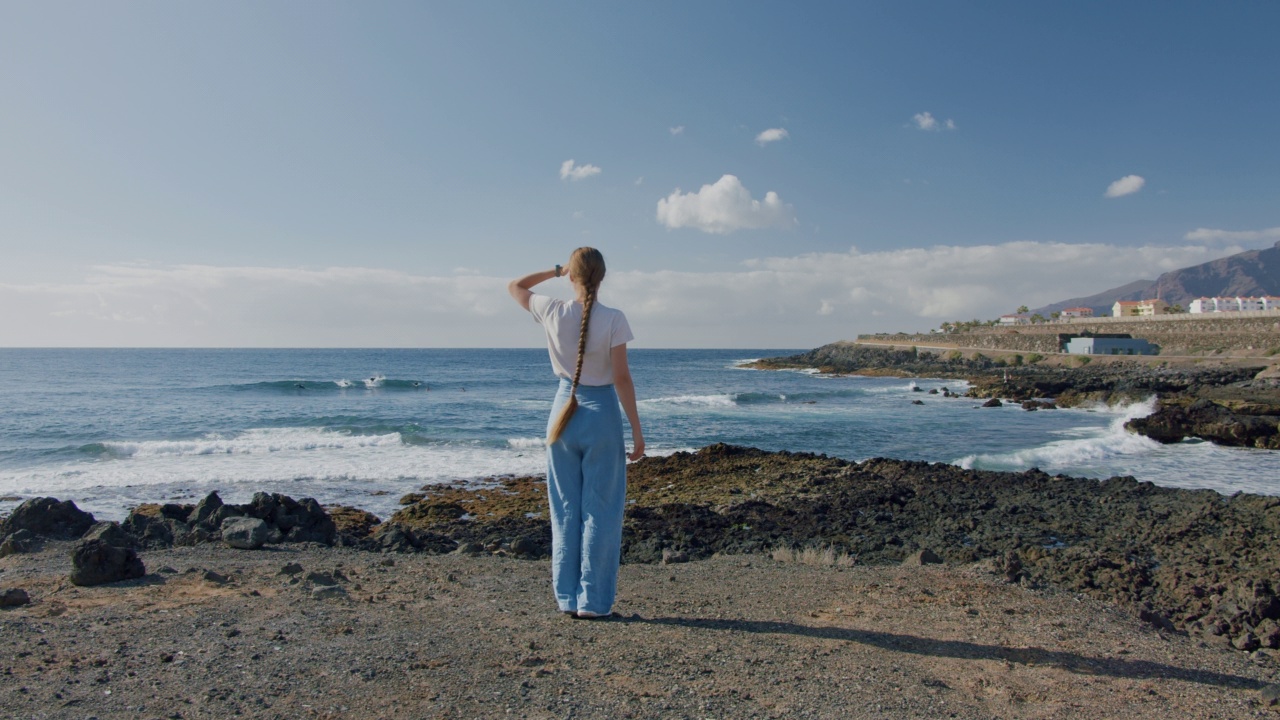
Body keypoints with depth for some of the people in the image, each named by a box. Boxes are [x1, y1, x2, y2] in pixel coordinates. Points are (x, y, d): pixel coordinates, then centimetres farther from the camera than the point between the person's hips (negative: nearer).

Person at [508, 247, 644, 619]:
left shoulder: (553, 313, -4)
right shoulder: (613, 319, -12)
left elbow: (515, 286, 14)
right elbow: (622, 378, -12)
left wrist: (555, 271, 15)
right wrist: (637, 431, -7)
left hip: (564, 411, 3)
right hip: (602, 414, -3)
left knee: (564, 509, 13)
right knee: (600, 511, 7)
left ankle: (567, 598, 20)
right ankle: (593, 601, 12)